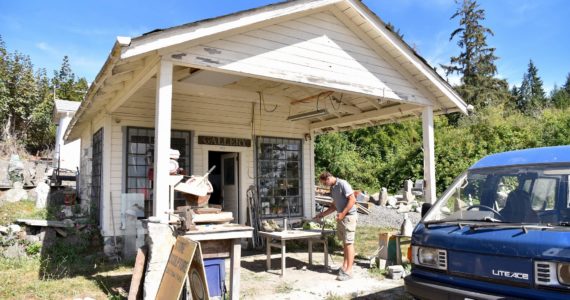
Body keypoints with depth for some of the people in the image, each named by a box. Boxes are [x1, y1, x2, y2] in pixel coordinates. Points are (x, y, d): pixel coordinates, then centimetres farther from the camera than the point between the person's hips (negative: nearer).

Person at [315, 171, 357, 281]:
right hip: (341, 217, 8)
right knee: (344, 242, 12)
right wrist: (322, 214, 19)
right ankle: (345, 265, 21)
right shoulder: (332, 188, 14)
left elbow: (352, 199, -19)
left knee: (349, 243, -6)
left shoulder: (343, 184, -13)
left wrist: (343, 213, -20)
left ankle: (349, 271, -3)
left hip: (348, 216, -8)